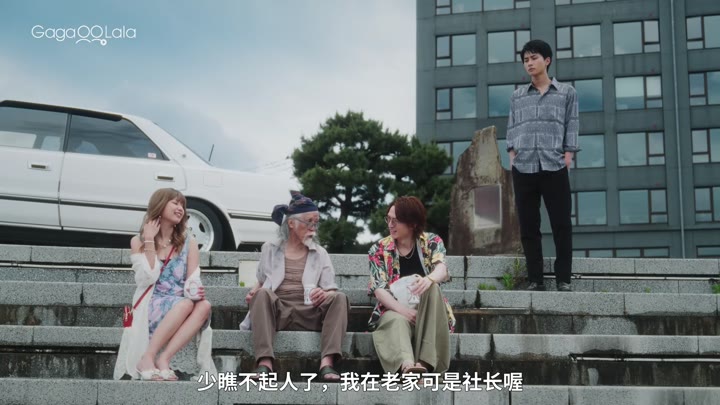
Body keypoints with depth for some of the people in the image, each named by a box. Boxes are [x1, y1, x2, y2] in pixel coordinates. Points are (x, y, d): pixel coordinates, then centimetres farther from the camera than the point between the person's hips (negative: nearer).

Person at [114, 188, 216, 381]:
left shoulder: (188, 243, 10)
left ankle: (163, 359, -36)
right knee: (185, 304, -34)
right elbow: (147, 279, -9)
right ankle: (147, 358, -32)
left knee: (204, 305, -31)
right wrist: (149, 242, -9)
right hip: (150, 307, -3)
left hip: (181, 306, 3)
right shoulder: (138, 241, 5)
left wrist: (194, 291, -24)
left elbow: (192, 281, 0)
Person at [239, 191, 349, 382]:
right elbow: (262, 282, 25)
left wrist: (324, 294, -16)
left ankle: (327, 363, -41)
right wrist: (253, 292, 1)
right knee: (263, 294, -33)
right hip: (276, 311, -1)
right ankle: (264, 363, -45)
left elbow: (332, 290, 9)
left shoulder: (320, 253, 16)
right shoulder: (270, 249, 16)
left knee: (339, 298, -26)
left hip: (308, 314, 1)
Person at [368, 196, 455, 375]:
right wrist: (402, 309, -29)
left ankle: (423, 361, -44)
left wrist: (429, 279, -46)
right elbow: (379, 289, -9)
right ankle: (407, 364, -69)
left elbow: (442, 269, -20)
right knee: (398, 320, -37)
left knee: (432, 287, -33)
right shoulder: (379, 250, 2)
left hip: (427, 311, 1)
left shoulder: (432, 243, 2)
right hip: (395, 310, 0)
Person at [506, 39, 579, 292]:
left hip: (554, 166, -2)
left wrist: (568, 155, -4)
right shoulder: (517, 96, 18)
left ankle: (563, 279, 2)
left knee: (561, 224, -4)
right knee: (528, 225, 1)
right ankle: (535, 280, 6)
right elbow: (512, 128, 15)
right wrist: (512, 153, 2)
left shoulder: (566, 93, 12)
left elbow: (571, 126, 7)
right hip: (523, 167, 2)